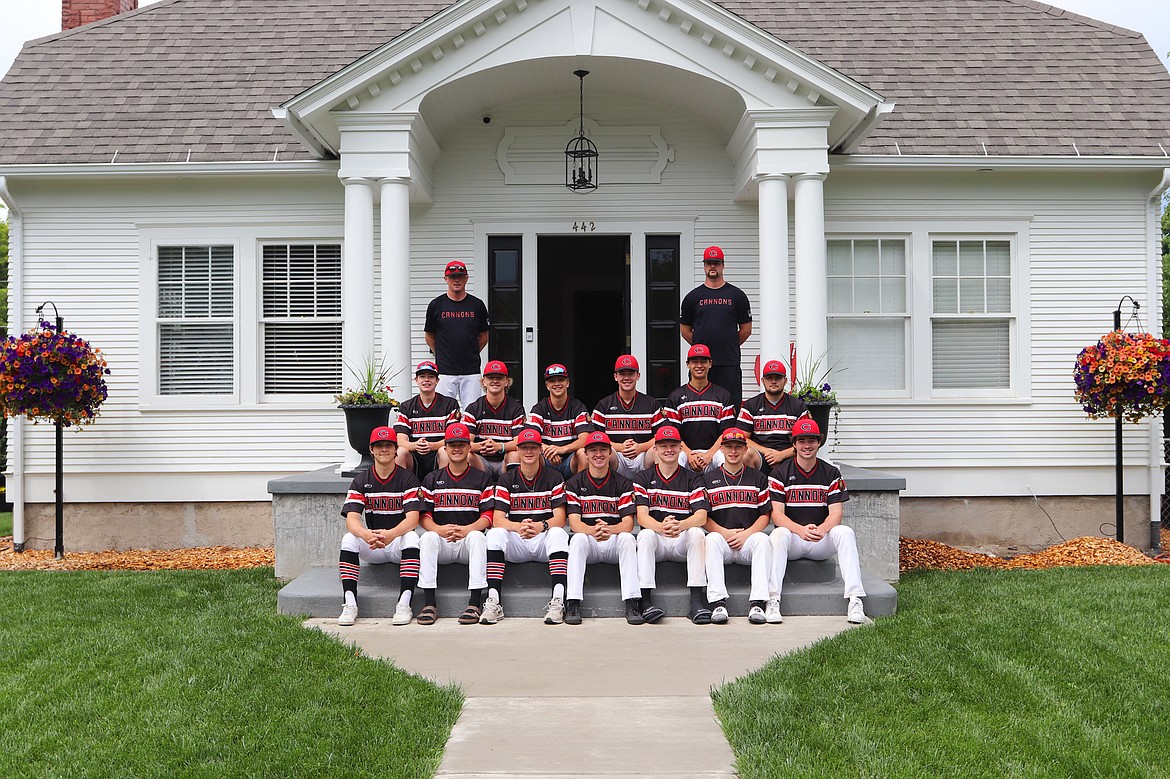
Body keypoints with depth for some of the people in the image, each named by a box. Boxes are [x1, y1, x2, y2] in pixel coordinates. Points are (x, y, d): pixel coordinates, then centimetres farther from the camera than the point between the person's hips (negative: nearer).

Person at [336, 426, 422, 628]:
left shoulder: (407, 479, -4)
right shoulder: (361, 480, 2)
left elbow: (413, 518, -17)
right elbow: (352, 518, -13)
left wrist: (391, 534, -40)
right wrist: (366, 534, -38)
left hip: (399, 544, -2)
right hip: (371, 550, 2)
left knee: (411, 536, -33)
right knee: (349, 538, -25)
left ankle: (404, 604, -35)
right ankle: (349, 604, -27)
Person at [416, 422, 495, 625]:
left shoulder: (482, 479, 11)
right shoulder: (432, 479, 16)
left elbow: (488, 516, 0)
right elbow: (424, 516, 6)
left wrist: (466, 529, -21)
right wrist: (439, 529, -17)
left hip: (468, 541, -1)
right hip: (441, 541, 1)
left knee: (477, 536, -35)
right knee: (427, 537, -31)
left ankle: (475, 604, -35)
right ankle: (429, 604, -32)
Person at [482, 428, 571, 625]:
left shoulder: (554, 478, 5)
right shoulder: (507, 480, 7)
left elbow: (559, 518, -5)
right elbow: (497, 519, -4)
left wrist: (541, 526, -29)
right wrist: (518, 527, -28)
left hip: (544, 539, -1)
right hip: (516, 543, 1)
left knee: (558, 533, -33)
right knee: (495, 534, -28)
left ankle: (558, 601, -41)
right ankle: (494, 602, -35)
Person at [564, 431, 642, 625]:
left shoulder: (623, 483, 4)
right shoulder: (575, 484, 5)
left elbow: (628, 523, -8)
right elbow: (574, 522, -8)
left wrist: (609, 530, -32)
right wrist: (593, 530, -32)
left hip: (615, 543, 0)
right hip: (588, 543, 0)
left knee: (627, 538, -31)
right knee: (578, 539, -32)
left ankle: (631, 603, -35)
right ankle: (573, 604, -35)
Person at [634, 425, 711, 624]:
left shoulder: (693, 479, 6)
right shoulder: (643, 478, 6)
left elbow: (701, 516, -10)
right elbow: (641, 516, -9)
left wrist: (680, 525, -34)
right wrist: (661, 527, -34)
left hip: (682, 541, 0)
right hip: (656, 542, 0)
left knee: (696, 533, -30)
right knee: (645, 534, -31)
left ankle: (697, 601, -33)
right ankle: (646, 602, -36)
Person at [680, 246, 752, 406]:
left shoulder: (736, 295, 8)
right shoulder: (693, 296, 9)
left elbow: (746, 329, 11)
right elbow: (685, 330, 12)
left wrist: (730, 347, 9)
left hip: (730, 362, 0)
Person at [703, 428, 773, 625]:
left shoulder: (758, 478, 15)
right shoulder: (708, 479, 13)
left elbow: (765, 515, 8)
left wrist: (746, 534, -10)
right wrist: (725, 532, -10)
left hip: (749, 538, 0)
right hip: (721, 537, 0)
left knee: (763, 539, -33)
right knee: (712, 539, -34)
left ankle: (757, 603, -37)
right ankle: (718, 603, -39)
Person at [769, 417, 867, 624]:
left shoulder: (831, 473, 6)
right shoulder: (780, 473, 1)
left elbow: (836, 513, -4)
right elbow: (776, 514, -9)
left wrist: (821, 529, -28)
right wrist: (801, 530, -30)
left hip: (823, 541, 1)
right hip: (792, 540, -1)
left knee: (845, 532, -28)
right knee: (779, 534, -34)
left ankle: (855, 600, -32)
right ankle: (773, 600, -39)